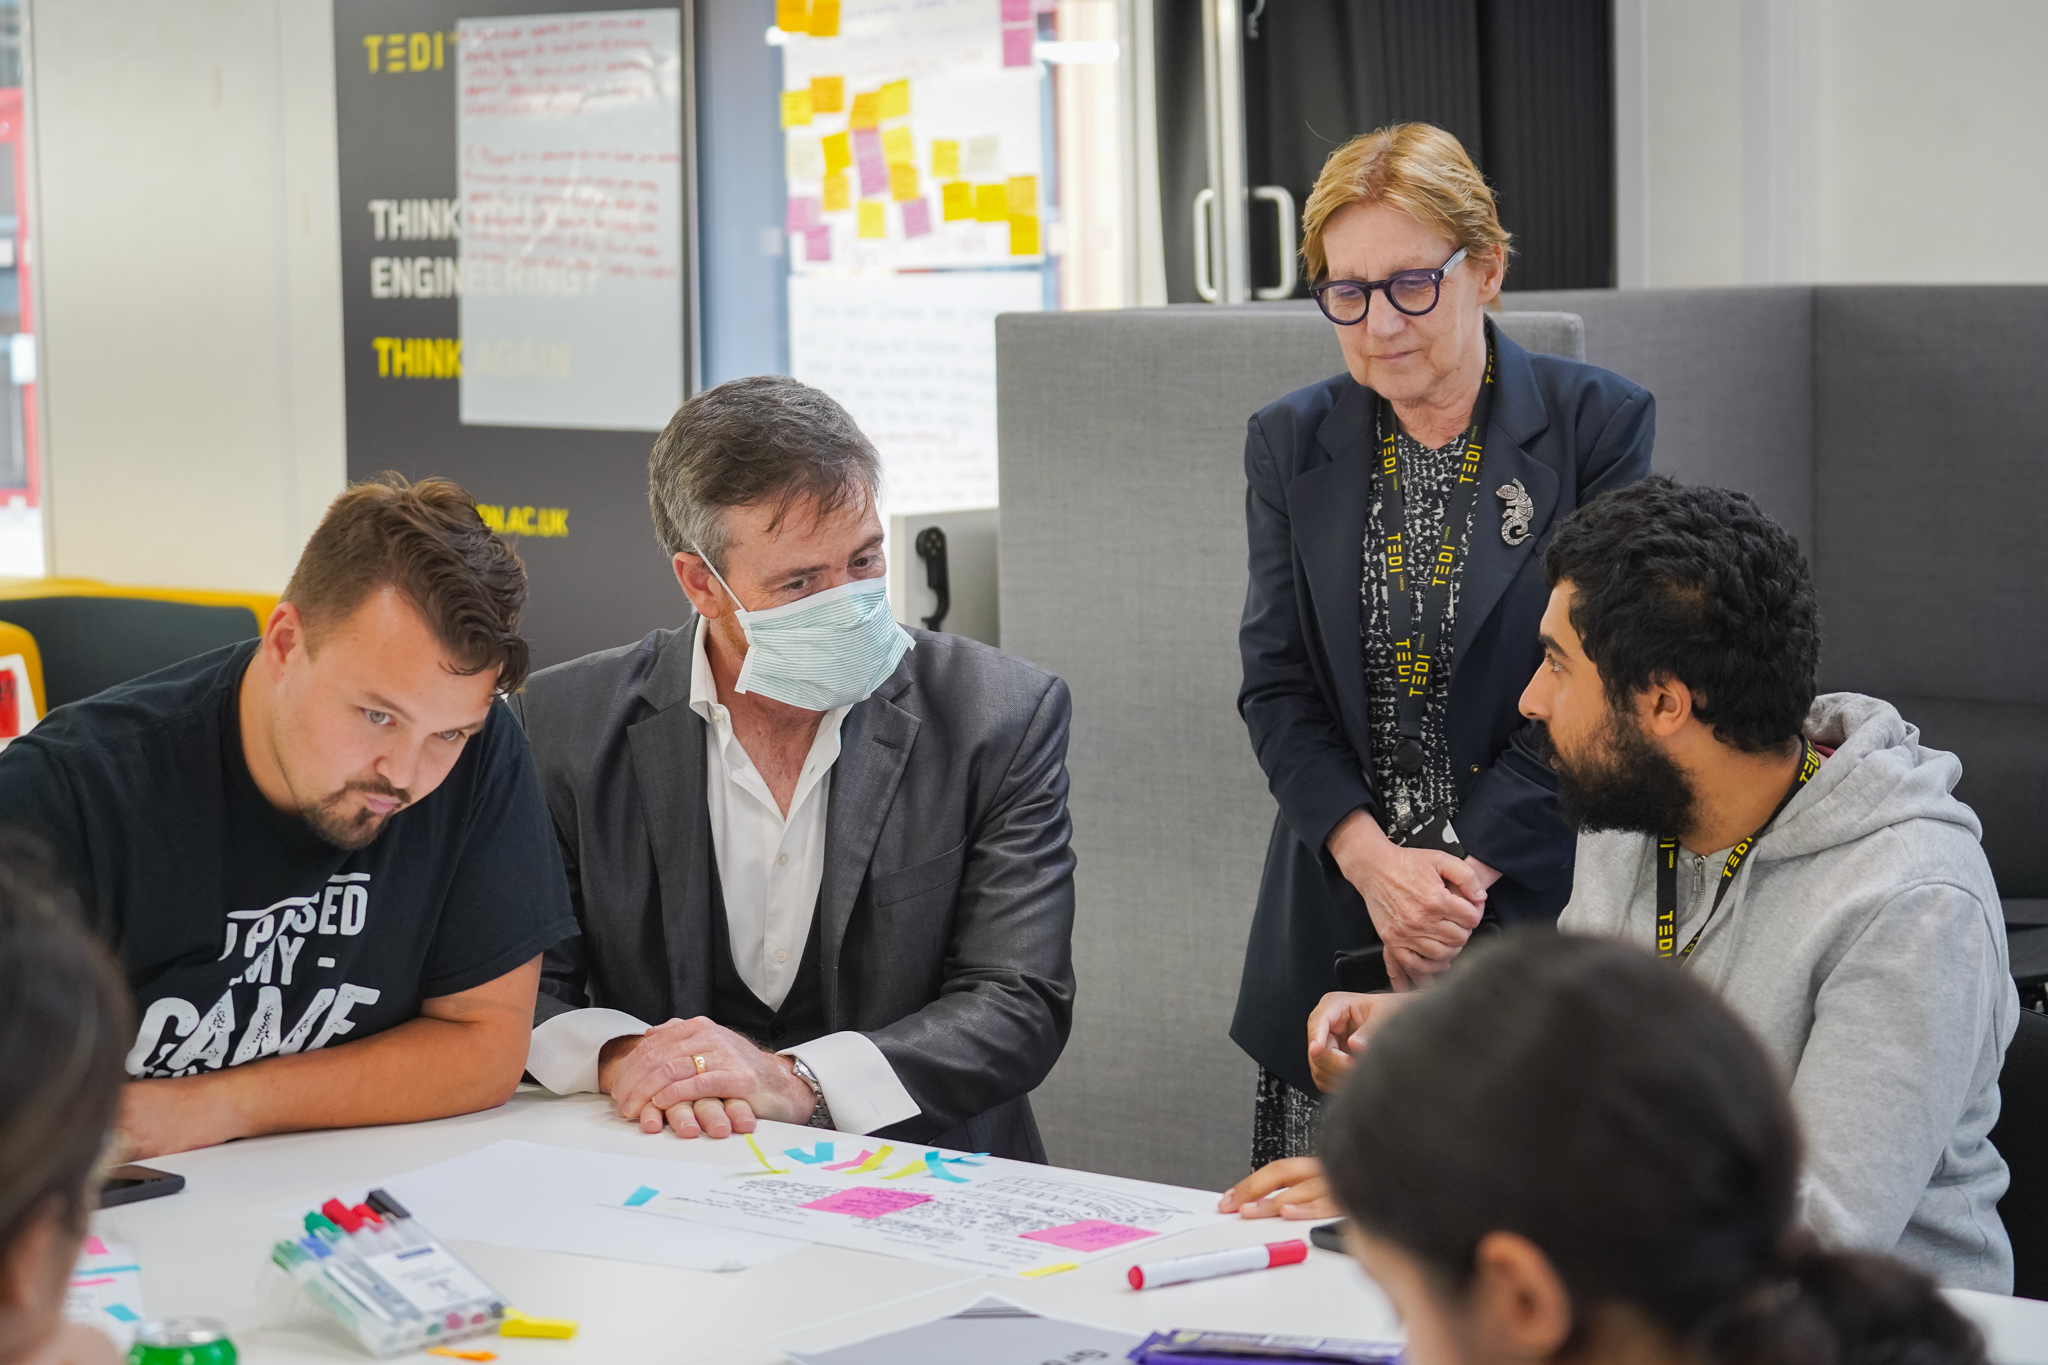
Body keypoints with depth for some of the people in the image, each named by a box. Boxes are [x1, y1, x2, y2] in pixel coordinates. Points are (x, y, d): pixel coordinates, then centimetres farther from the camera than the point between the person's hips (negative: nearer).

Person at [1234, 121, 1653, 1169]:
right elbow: (1277, 689, 4)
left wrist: (1460, 875, -12)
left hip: (1538, 910, -3)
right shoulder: (1290, 445, 9)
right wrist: (1374, 861, -12)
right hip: (1336, 926, 3)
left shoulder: (1601, 425, -2)